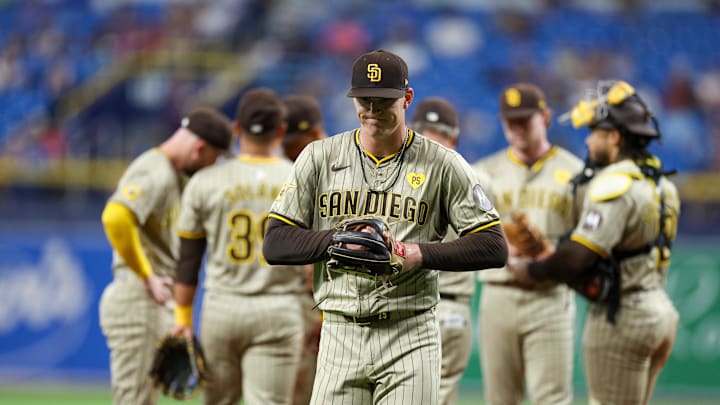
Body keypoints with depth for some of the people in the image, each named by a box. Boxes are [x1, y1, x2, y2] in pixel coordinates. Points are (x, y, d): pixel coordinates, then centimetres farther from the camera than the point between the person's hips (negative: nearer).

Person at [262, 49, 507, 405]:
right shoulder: (319, 158, 8)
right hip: (340, 334, 2)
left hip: (411, 339, -2)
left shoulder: (443, 165, 3)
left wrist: (420, 253, -14)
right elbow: (275, 245, 3)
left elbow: (493, 248, -1)